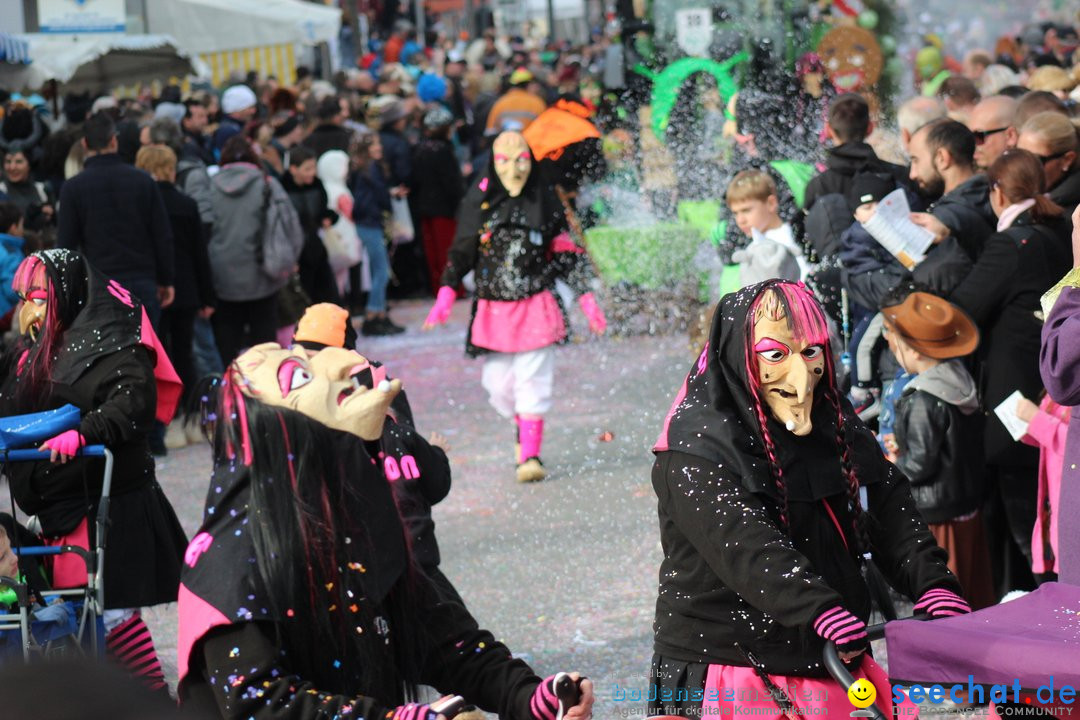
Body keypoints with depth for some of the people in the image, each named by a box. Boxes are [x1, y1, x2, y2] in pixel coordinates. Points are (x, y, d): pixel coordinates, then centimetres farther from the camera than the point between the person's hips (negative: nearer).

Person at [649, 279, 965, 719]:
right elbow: (746, 547, -27)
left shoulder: (838, 429, 10)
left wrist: (933, 583, -15)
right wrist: (822, 611, -40)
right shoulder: (695, 451, -13)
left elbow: (891, 509, 2)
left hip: (831, 665, 6)